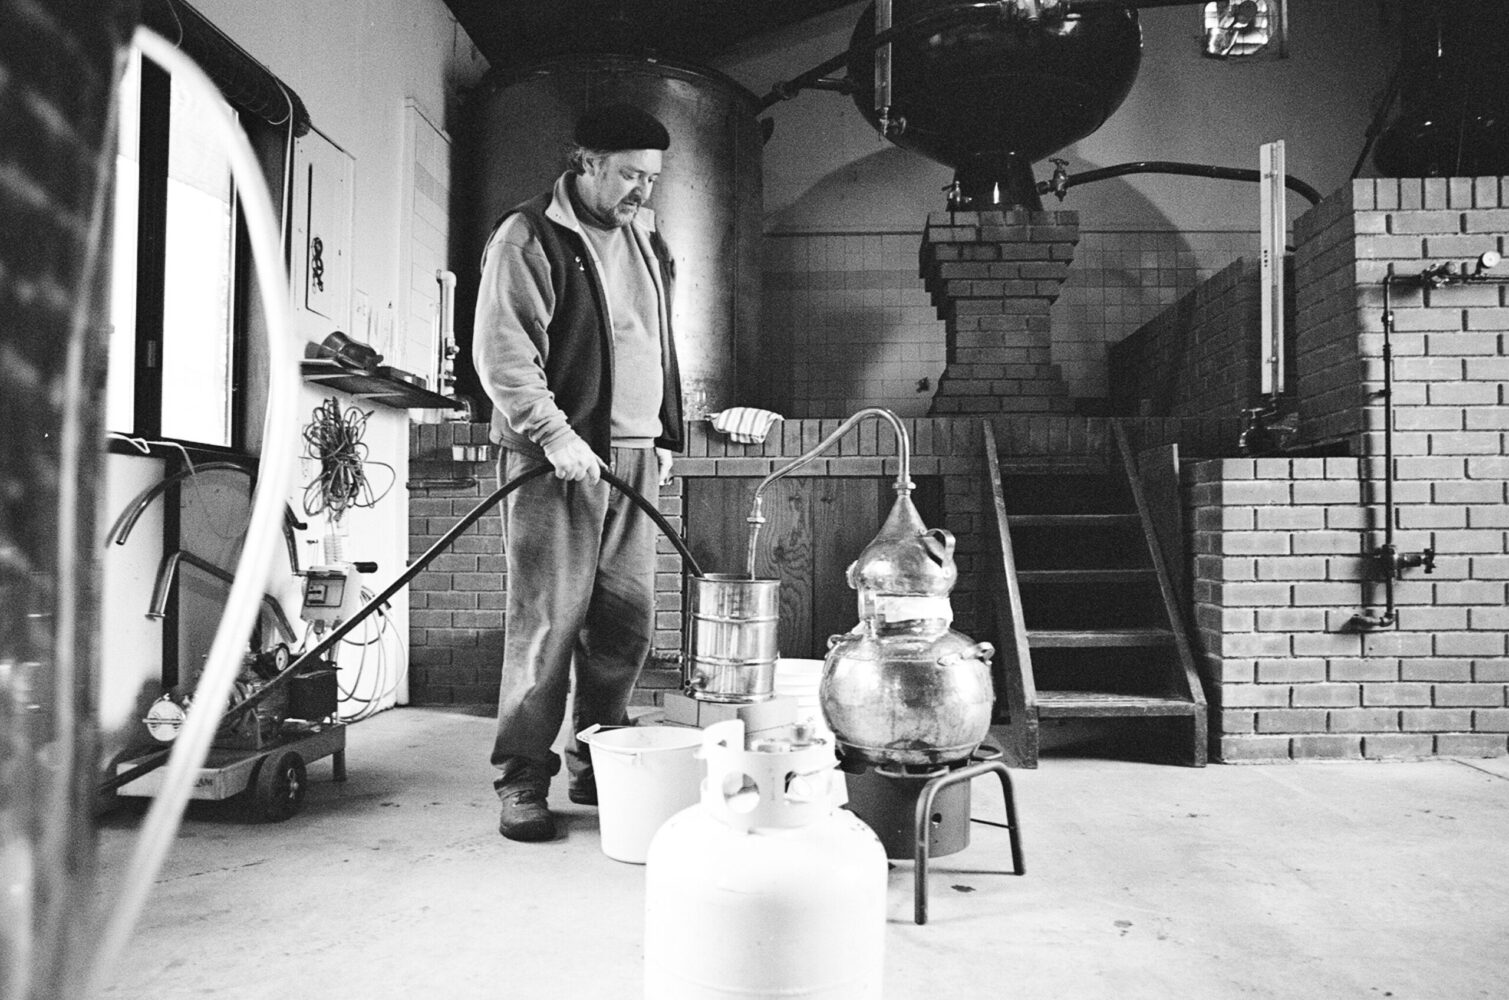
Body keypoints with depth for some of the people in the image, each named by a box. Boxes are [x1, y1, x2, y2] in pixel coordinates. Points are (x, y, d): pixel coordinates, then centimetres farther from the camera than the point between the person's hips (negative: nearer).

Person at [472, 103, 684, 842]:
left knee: (628, 623, 7)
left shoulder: (644, 240, 20)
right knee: (546, 624, -5)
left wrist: (665, 434, 19)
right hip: (555, 458, -7)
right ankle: (521, 784, 7)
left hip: (632, 457, 7)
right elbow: (501, 353, -12)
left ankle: (596, 768, 22)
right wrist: (554, 435, -20)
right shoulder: (528, 238, -4)